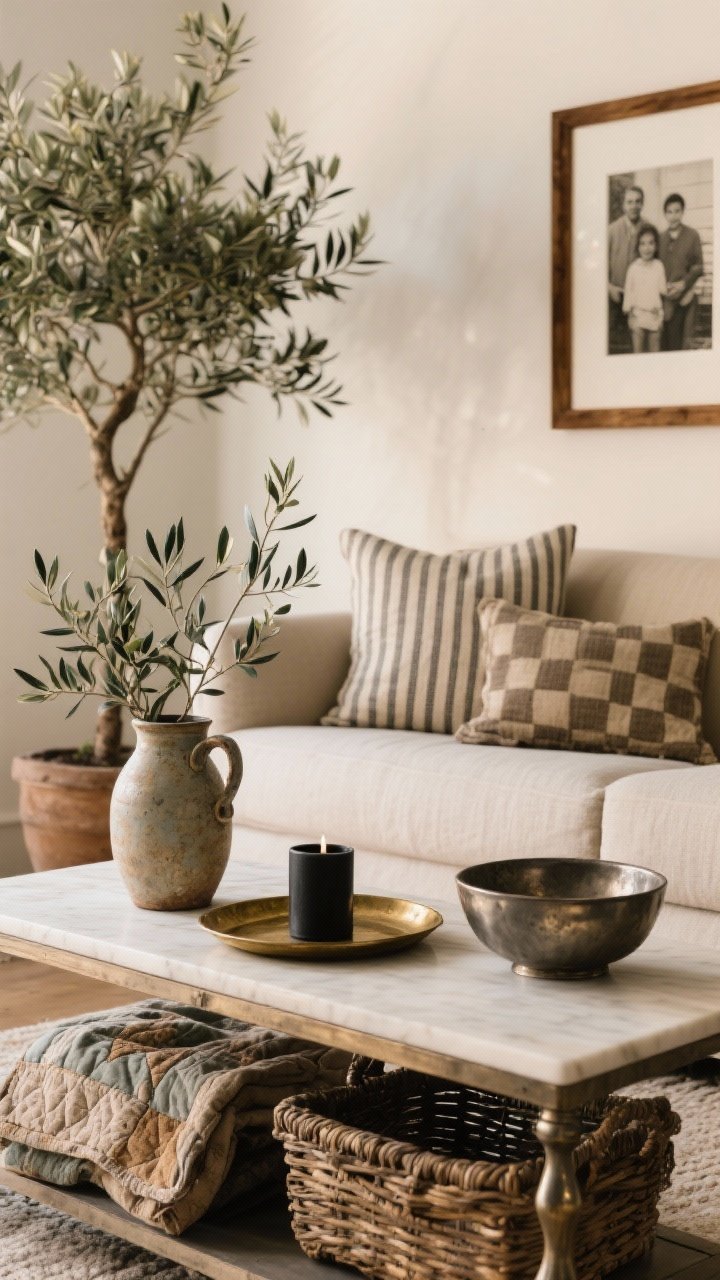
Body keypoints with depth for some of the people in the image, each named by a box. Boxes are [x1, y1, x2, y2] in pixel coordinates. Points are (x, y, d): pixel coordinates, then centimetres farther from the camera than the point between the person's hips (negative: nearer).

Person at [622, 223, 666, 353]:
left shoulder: (658, 266, 1)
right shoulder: (634, 267, -6)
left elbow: (662, 289, 6)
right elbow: (629, 291, -3)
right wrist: (629, 314, -3)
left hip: (655, 314, 2)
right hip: (638, 313, -2)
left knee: (654, 348, 10)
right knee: (638, 348, -1)